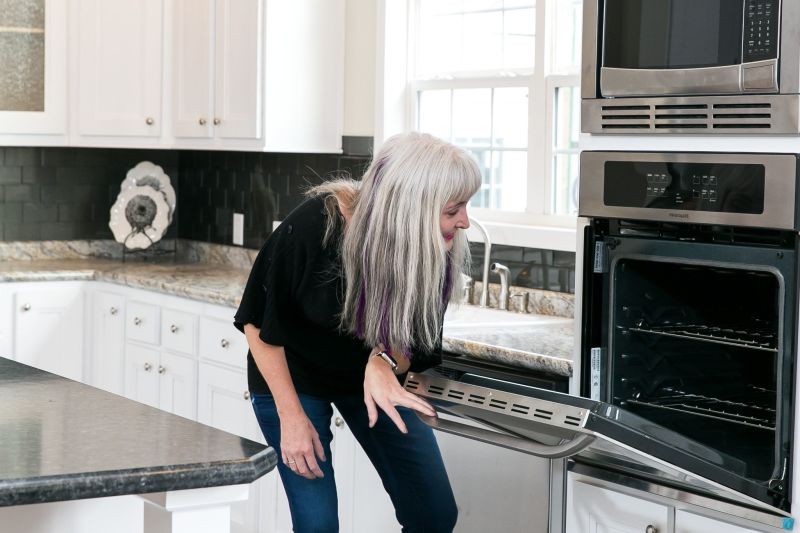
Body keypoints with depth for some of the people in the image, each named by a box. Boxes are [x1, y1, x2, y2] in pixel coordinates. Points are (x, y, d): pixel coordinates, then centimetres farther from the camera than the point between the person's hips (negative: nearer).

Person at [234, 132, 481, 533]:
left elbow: (417, 348, -11)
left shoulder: (435, 253, -22)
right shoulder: (311, 228, -32)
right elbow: (260, 324, -17)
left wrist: (383, 363, -34)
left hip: (368, 375, 4)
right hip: (293, 376, -4)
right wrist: (292, 416, -16)